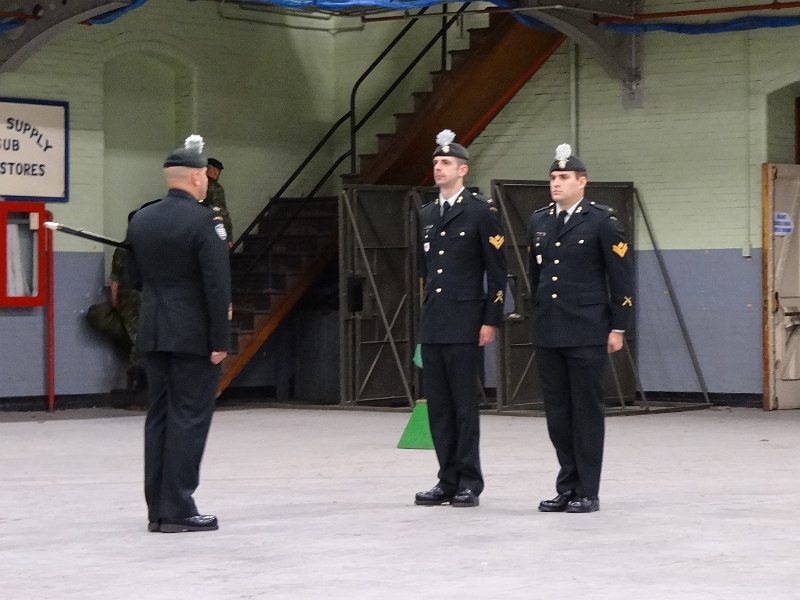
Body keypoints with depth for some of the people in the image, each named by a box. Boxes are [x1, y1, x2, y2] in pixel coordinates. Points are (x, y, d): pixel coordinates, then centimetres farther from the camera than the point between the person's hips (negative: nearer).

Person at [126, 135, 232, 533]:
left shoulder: (141, 220, 7)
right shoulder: (202, 220, -13)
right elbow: (218, 284, -16)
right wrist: (220, 340, -13)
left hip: (153, 334, 6)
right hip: (193, 335, -6)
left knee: (158, 417, 10)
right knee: (189, 419, -3)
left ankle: (157, 510, 13)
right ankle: (178, 510, -3)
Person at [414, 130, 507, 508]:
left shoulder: (481, 211, -4)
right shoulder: (427, 215, 16)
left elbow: (497, 271, -6)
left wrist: (491, 320, -11)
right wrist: (423, 317, 17)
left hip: (464, 324, -6)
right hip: (431, 325, 6)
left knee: (465, 404, -4)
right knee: (438, 406, 6)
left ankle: (469, 483, 2)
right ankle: (448, 481, 12)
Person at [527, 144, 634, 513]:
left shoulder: (602, 221, -4)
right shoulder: (538, 222, 12)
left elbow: (621, 277, -5)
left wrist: (617, 328, -8)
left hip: (587, 334, -5)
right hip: (548, 334, 5)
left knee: (587, 412, -1)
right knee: (557, 414, 8)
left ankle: (587, 492, 4)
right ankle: (566, 488, 16)